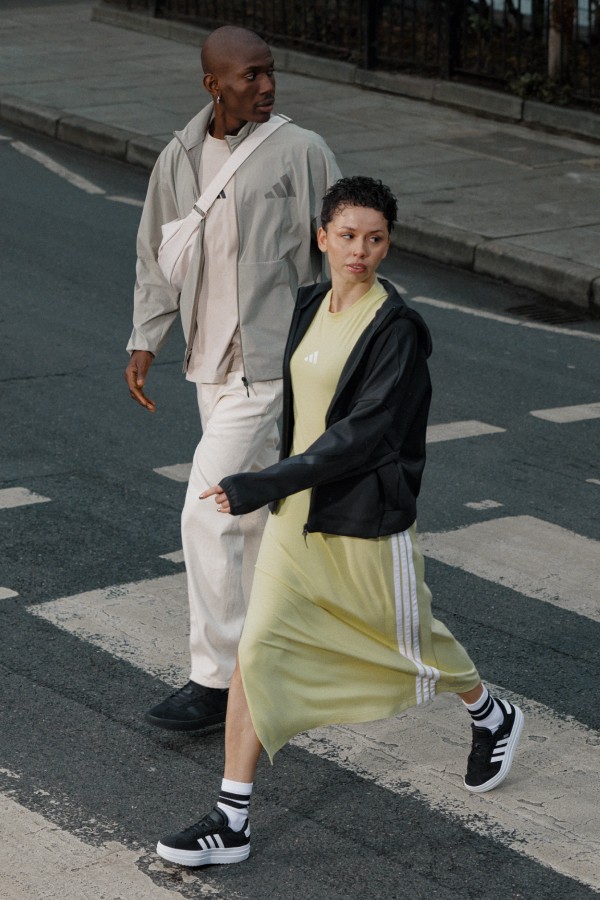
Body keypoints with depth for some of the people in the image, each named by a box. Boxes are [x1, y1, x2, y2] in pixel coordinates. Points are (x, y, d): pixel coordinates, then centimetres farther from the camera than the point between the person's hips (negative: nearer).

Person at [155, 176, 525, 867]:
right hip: (297, 518, 6)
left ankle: (493, 720, 48)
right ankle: (231, 822, 1)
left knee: (411, 642, 15)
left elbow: (365, 434, -24)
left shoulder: (396, 330, -18)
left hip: (366, 525, -6)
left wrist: (269, 484, -28)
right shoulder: (311, 307, 4)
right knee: (257, 649, -3)